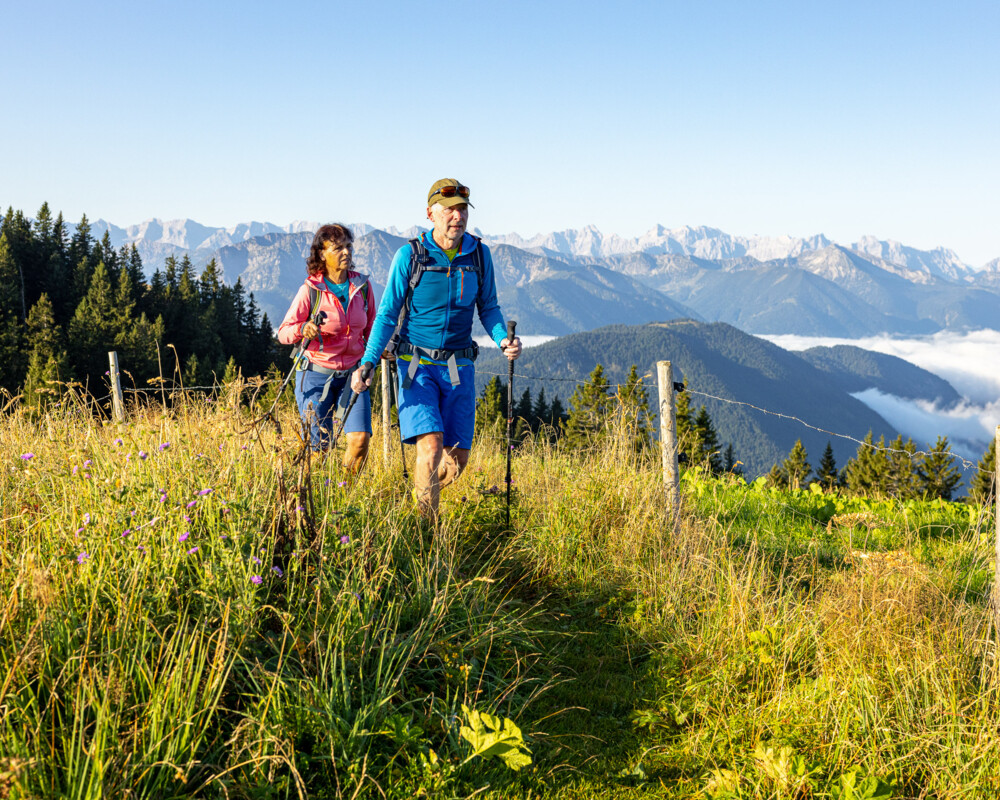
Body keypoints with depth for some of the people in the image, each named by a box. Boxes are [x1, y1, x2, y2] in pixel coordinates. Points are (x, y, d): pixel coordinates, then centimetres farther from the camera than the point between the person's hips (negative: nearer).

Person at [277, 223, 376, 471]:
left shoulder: (362, 286, 2)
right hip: (316, 374, -2)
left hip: (351, 374, 2)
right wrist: (303, 329, -25)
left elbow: (370, 329, 15)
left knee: (360, 439, -13)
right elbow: (283, 333, -4)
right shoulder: (310, 290, -7)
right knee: (318, 447, -1)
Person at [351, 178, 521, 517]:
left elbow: (488, 308, 12)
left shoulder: (479, 254, 1)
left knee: (457, 460, 5)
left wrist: (503, 340, -9)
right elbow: (387, 314, -5)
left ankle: (419, 495, 35)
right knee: (431, 446, -20)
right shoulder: (410, 255, -8)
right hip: (418, 364, -3)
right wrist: (366, 365, -15)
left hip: (459, 367, 4)